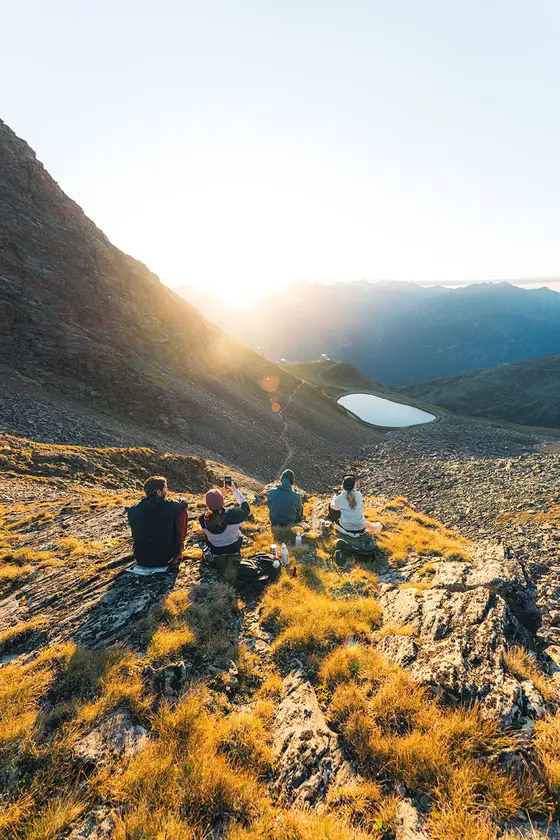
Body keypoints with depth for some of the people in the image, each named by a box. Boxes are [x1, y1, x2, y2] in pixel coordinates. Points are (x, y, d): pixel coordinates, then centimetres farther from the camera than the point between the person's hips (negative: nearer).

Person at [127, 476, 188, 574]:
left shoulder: (132, 511, -8)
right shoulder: (169, 506, -17)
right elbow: (184, 503, 6)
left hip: (141, 561, 4)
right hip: (166, 559, -4)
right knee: (182, 512, 8)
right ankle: (178, 552, 21)